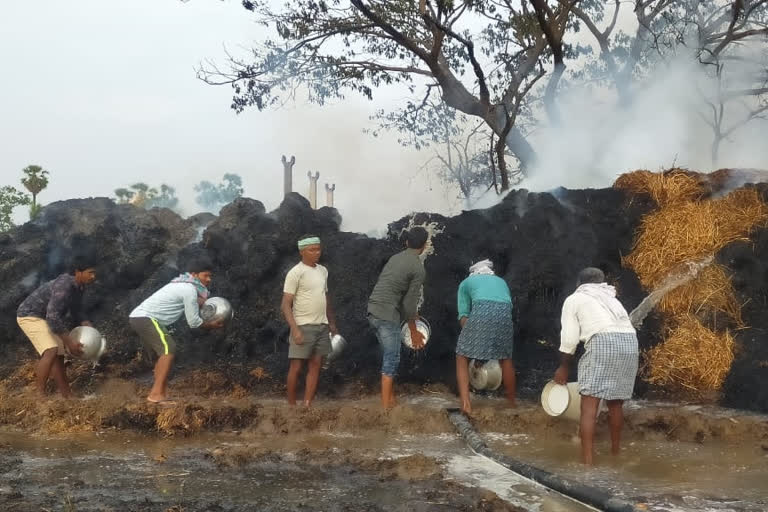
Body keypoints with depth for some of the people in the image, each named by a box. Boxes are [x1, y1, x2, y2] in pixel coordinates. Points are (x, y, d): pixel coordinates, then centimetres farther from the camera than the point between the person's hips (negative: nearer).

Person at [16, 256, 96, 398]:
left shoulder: (78, 287, 0)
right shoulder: (64, 285, -30)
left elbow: (76, 312, 13)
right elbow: (53, 316, -34)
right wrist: (69, 342, -31)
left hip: (45, 318, 10)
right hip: (30, 315, -10)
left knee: (59, 355, 8)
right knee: (51, 351, -25)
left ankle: (67, 396, 12)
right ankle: (39, 394, -19)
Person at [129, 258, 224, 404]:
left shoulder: (182, 285, 19)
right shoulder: (190, 289, -12)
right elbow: (194, 321, -9)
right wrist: (212, 325, 6)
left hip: (138, 317, 10)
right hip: (145, 317, -10)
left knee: (164, 352, 13)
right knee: (169, 349, -17)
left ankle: (161, 393, 11)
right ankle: (156, 394, -20)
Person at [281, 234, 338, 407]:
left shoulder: (323, 271, 12)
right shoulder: (295, 273, -10)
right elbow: (285, 305, -13)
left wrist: (332, 322, 19)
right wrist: (295, 329, -21)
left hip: (322, 326, 7)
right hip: (304, 326, -6)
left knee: (315, 365, 5)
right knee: (296, 367, 0)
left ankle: (307, 406, 9)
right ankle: (291, 405, 10)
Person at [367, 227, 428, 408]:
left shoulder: (395, 258, 16)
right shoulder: (418, 269, -8)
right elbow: (410, 302, -9)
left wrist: (411, 312, 31)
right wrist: (413, 331, 3)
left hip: (373, 311, 8)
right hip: (388, 314, -8)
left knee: (390, 356, 17)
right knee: (391, 359, -3)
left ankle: (391, 398, 21)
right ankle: (386, 405, -3)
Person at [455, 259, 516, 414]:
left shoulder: (466, 282, 29)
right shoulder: (501, 282, 39)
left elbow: (463, 314, 17)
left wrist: (470, 339, 17)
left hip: (481, 311, -3)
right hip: (505, 313, 3)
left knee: (462, 357, 10)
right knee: (505, 358, 22)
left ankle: (466, 404, -2)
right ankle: (512, 402, 35)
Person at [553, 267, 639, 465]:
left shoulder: (574, 299, 18)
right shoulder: (611, 299, 34)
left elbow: (569, 339, 11)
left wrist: (563, 367, 23)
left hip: (603, 341, -6)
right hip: (629, 341, 6)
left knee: (589, 404, -6)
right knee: (615, 403, 19)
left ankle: (587, 460, -13)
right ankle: (615, 452, 29)